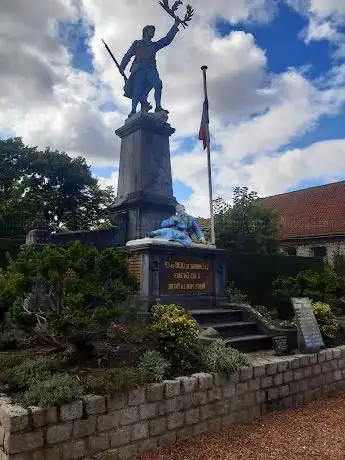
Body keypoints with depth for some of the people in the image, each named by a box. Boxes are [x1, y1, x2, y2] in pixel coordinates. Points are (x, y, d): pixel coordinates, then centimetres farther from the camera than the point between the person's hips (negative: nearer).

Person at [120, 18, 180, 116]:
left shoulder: (154, 45, 33)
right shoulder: (137, 43, 27)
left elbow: (168, 39, 28)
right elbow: (128, 55, 20)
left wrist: (175, 26, 24)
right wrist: (122, 66, 6)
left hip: (151, 68, 2)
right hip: (139, 67, -2)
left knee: (158, 83, -26)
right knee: (137, 89, -18)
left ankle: (158, 107, -33)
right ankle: (133, 110, -23)